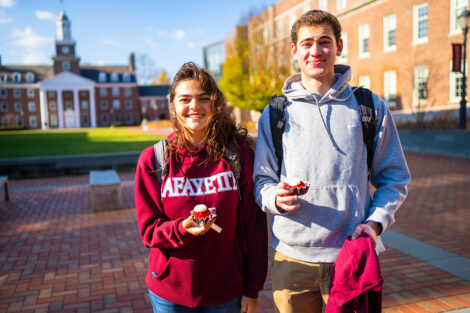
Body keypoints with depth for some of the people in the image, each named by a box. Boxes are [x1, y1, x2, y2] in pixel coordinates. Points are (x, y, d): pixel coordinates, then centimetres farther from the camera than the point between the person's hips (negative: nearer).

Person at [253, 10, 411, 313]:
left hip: (352, 256, 0)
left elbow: (394, 179, 7)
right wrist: (276, 197, -15)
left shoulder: (372, 108, 3)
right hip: (291, 256, 1)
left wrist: (375, 222, -9)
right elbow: (261, 181, 7)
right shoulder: (275, 114, 5)